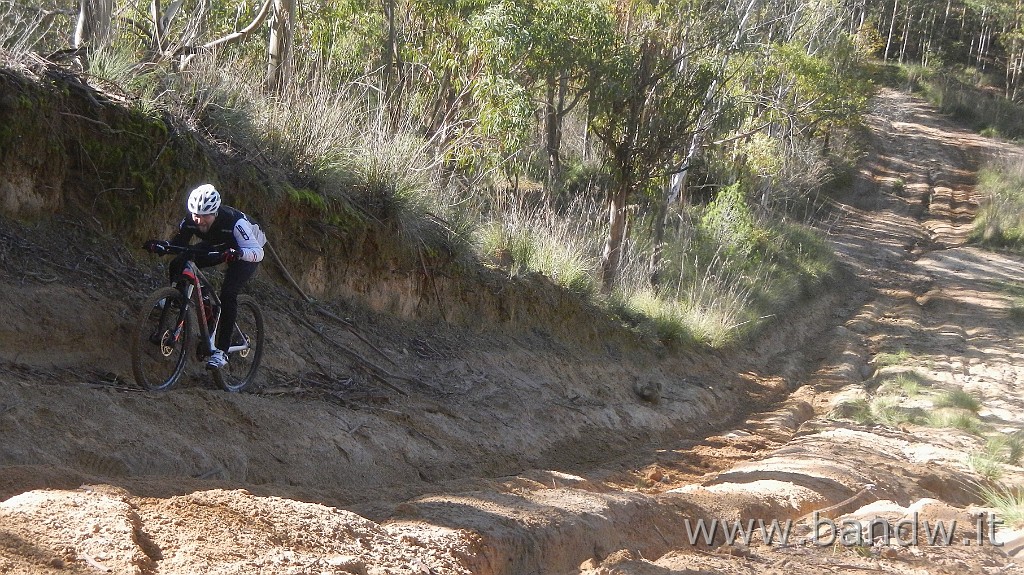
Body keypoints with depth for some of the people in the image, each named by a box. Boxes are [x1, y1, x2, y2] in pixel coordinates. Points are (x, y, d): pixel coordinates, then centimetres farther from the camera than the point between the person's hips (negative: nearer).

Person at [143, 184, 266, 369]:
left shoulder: (233, 221, -37)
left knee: (228, 294, -26)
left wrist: (237, 253, -61)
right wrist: (160, 246, -31)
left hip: (245, 251, -5)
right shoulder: (190, 221, -23)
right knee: (177, 266, -18)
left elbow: (257, 252, -41)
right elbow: (178, 243, -10)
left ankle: (221, 351, -22)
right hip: (217, 246, 5)